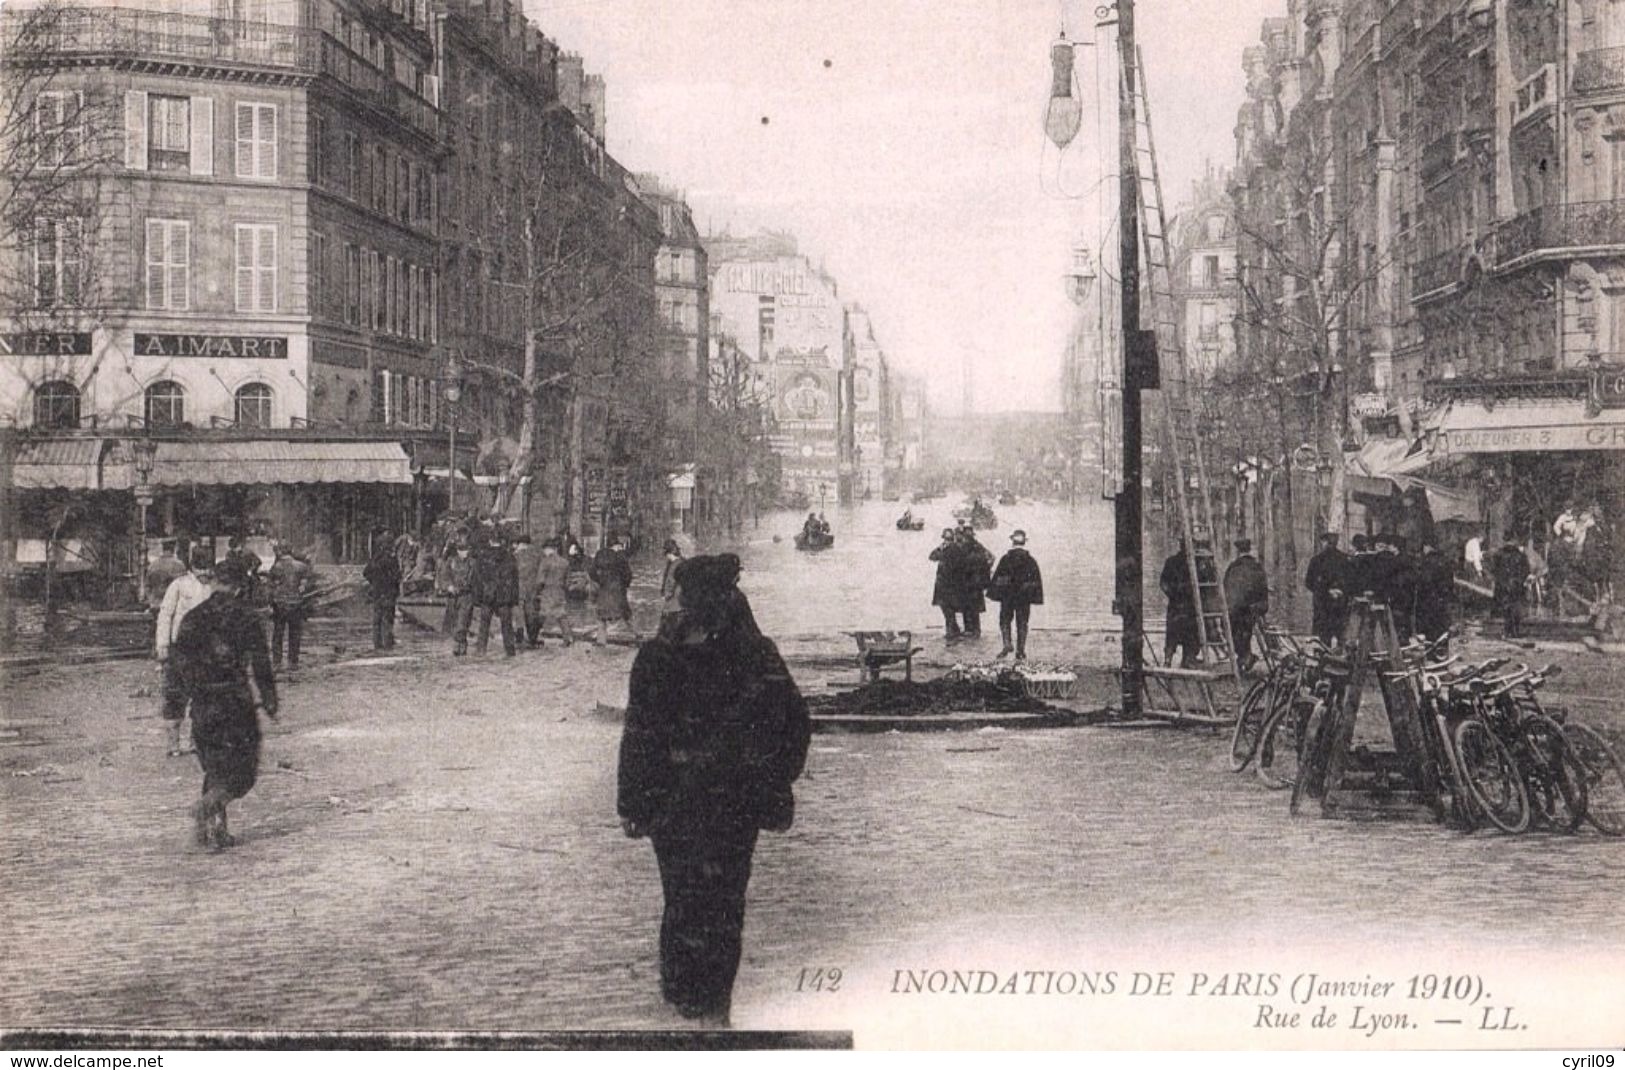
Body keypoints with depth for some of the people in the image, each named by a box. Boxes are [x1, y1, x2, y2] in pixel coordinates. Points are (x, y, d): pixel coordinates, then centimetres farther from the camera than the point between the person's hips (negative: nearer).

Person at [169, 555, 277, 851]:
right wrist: (268, 703, -4)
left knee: (215, 769, 16)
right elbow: (257, 665, -11)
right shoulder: (245, 618, -8)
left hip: (203, 707, 5)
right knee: (243, 771, 2)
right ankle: (207, 806, -21)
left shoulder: (192, 619, 6)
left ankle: (215, 829, 10)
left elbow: (181, 665, 10)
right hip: (237, 705, -5)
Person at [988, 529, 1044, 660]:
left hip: (1007, 596, -1)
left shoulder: (1006, 559, -6)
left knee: (1005, 621, 12)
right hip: (1024, 598, 1)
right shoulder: (1030, 561, -1)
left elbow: (996, 577, -6)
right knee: (1022, 624, 7)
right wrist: (1036, 598, 5)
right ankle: (1020, 651, 6)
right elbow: (1037, 580, 1)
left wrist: (994, 593, 1)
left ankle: (1007, 644, -6)